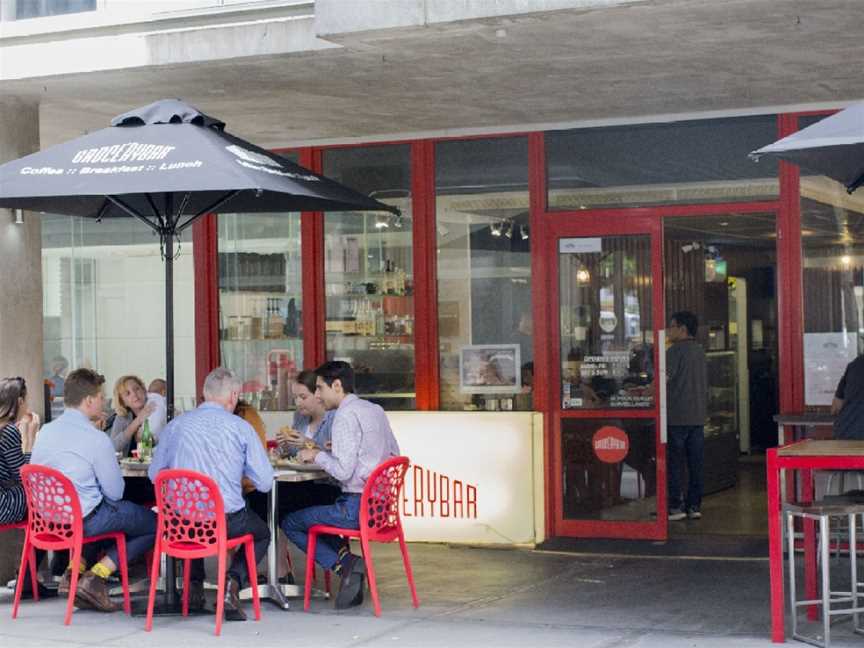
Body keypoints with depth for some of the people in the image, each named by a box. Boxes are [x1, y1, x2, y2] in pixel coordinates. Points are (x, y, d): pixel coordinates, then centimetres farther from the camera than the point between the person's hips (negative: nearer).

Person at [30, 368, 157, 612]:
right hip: (84, 520, -8)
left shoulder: (45, 431, 2)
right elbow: (115, 492, -12)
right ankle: (96, 578, -2)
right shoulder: (97, 439, -19)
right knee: (154, 523, 7)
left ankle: (74, 569, 15)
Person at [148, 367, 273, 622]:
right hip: (228, 520, -3)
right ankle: (232, 581, 1)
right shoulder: (241, 427, -4)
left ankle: (194, 585, 24)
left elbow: (154, 473, 10)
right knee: (262, 533, 28)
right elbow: (264, 483, -4)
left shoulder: (175, 425, 3)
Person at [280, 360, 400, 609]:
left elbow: (343, 471, -21)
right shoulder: (376, 410, 11)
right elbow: (394, 455, 19)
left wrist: (318, 455, -3)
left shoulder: (345, 416, -15)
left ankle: (344, 564, -6)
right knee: (316, 513, 29)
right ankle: (345, 558, 12)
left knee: (290, 523, 4)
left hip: (357, 506, -9)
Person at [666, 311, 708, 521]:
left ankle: (676, 506, -2)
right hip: (698, 415, 7)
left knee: (675, 464, -2)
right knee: (696, 463, 7)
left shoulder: (675, 351, -11)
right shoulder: (700, 351, 13)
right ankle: (694, 506, 10)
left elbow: (664, 380, -17)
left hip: (676, 416, -7)